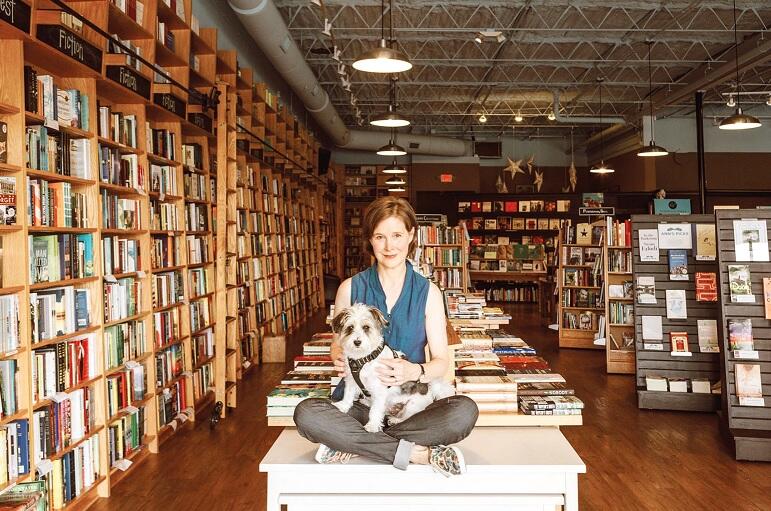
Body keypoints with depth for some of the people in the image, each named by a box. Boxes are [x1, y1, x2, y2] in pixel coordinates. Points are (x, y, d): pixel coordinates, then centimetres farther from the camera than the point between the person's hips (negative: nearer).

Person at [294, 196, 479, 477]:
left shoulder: (428, 292, 2)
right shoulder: (350, 288, 3)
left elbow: (442, 361, 1)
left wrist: (415, 371, -23)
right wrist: (340, 359, -12)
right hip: (358, 402, 0)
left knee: (465, 411, -29)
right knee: (306, 413, -30)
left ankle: (352, 444, -21)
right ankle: (419, 452, -26)